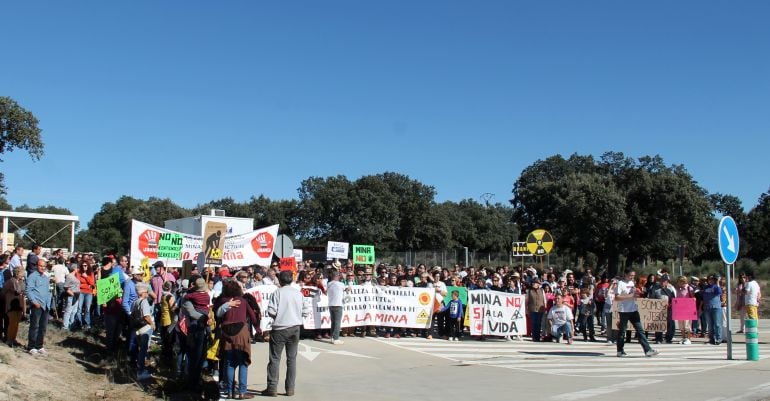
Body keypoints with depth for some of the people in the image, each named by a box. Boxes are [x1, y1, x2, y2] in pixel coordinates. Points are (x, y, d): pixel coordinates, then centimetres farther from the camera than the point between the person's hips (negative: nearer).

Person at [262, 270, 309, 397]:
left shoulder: (278, 292, -8)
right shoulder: (298, 293, 2)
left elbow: (271, 311, -13)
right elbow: (305, 312, 4)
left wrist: (277, 315, 8)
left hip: (280, 328, -3)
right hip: (295, 328, 3)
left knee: (275, 359, 5)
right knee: (292, 359, 10)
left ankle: (272, 388, 5)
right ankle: (290, 389, 11)